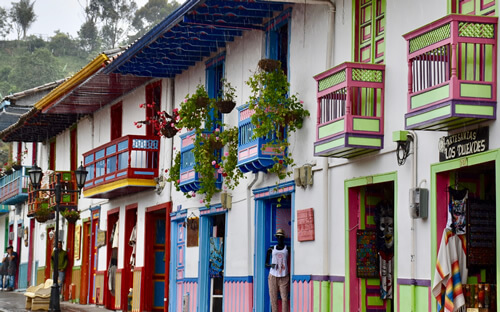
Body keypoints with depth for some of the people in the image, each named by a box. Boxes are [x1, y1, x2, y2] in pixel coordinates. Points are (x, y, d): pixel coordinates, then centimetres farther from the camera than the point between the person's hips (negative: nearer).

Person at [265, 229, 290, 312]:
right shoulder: (271, 249, 8)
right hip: (273, 276, 1)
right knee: (273, 299, -2)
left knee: (284, 298, -8)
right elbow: (266, 264, 10)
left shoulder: (287, 249, 6)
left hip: (284, 277, -1)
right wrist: (271, 265, -11)